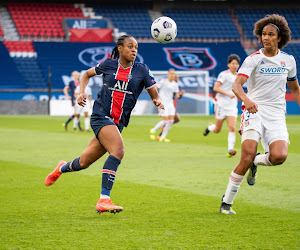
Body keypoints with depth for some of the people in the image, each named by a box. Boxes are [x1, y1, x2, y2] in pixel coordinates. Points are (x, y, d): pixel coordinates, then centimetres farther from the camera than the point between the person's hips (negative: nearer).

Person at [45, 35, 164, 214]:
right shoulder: (109, 65, 3)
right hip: (101, 116, -3)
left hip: (118, 123, 3)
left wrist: (158, 101, -20)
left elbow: (155, 95, 4)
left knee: (84, 163, 10)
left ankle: (62, 169, 45)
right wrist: (82, 92, 4)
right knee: (118, 150, -29)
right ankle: (104, 200, -30)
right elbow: (88, 74, 21)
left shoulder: (142, 70, 4)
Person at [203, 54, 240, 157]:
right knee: (217, 130, 5)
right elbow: (215, 88, -17)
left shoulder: (238, 76, 12)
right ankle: (209, 127, 40)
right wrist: (228, 94, -24)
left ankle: (230, 150, -17)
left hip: (232, 106, 5)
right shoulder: (224, 74, -9)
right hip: (221, 105, -5)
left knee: (232, 128, -13)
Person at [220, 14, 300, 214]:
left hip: (277, 115, 3)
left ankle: (256, 162, 14)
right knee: (248, 157, -20)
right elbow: (236, 85, -17)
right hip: (255, 111, -3)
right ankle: (227, 202, -6)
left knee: (279, 156, -22)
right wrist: (246, 99, -38)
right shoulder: (253, 59, -3)